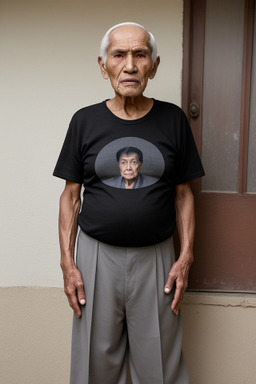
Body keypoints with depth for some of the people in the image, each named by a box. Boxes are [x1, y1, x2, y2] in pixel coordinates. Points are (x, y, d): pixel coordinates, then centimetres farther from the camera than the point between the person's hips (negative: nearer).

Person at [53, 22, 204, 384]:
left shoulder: (173, 120, 1)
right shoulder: (85, 120, 0)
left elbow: (183, 194, 5)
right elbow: (71, 196, 3)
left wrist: (186, 255, -3)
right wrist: (67, 262, -3)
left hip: (156, 258, 0)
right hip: (97, 255, 0)